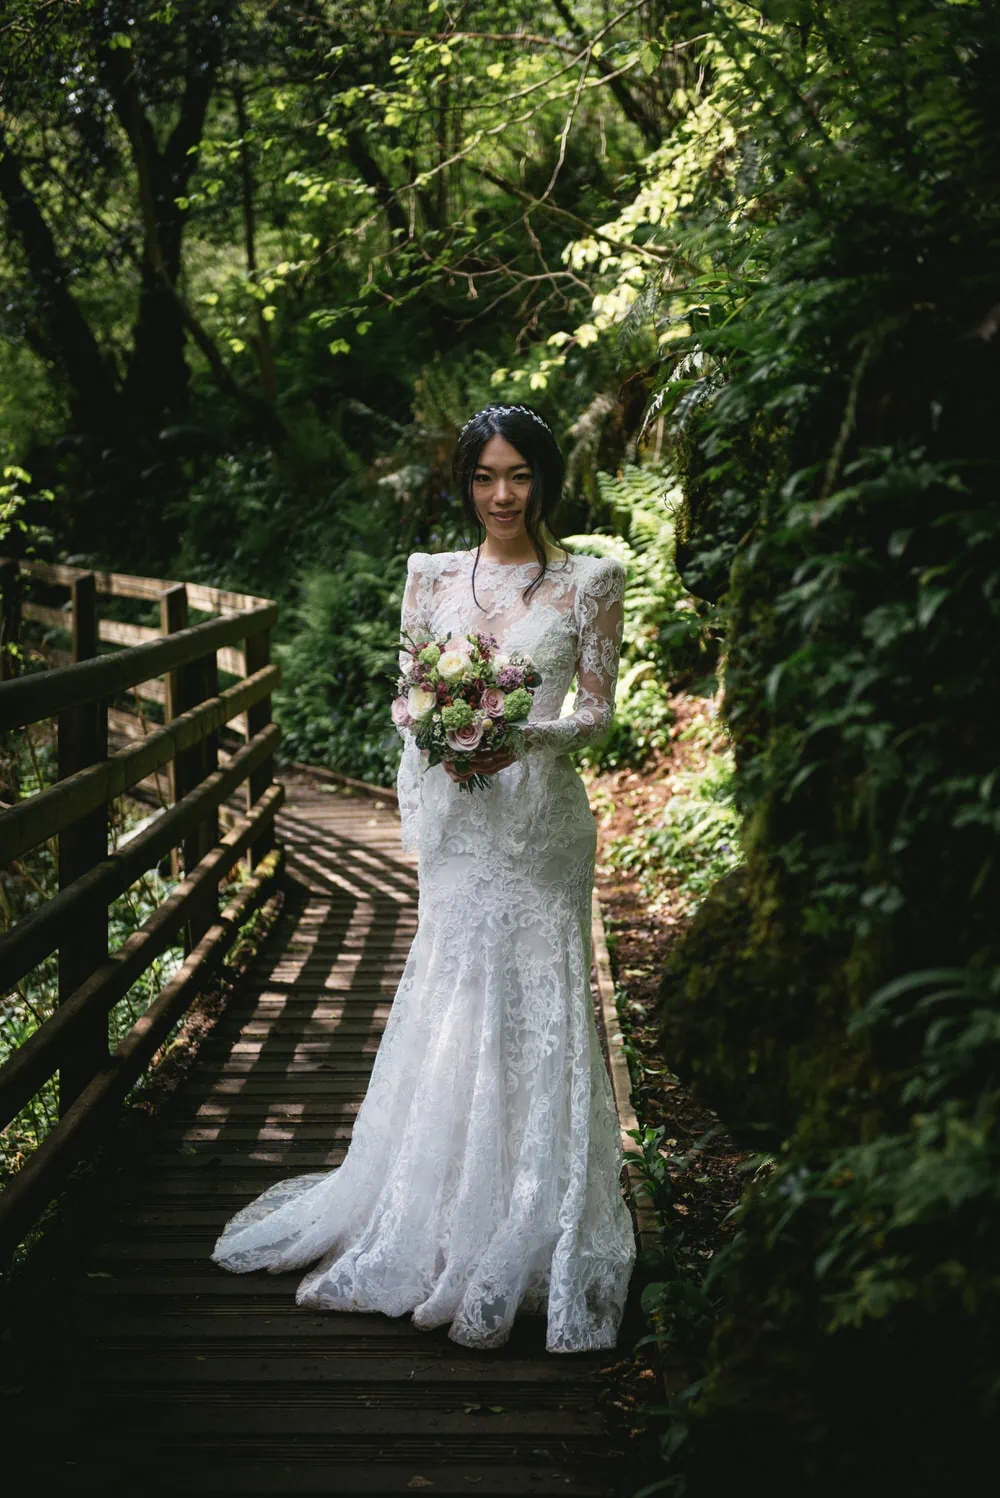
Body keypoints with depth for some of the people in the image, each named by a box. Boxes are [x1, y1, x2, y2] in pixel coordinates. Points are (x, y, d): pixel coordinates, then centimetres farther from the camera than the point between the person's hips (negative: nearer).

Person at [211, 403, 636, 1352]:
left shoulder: (587, 582, 1)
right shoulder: (431, 576, 8)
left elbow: (599, 707, 0)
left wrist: (526, 738, -16)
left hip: (538, 819, -2)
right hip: (454, 819, 2)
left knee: (532, 1011, -1)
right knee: (453, 1009, 5)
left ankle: (525, 1233, 12)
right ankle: (446, 1221, 18)